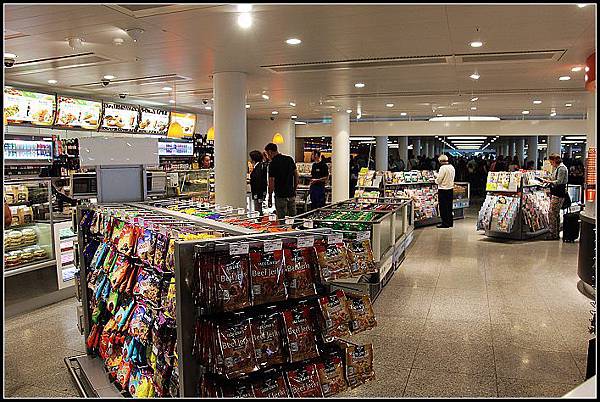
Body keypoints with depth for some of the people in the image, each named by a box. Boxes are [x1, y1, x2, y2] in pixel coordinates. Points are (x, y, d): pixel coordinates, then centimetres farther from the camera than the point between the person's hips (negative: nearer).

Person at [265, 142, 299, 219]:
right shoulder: (289, 159, 5)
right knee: (293, 217, 11)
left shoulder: (273, 164, -13)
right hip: (291, 194, 6)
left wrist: (270, 197, -5)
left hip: (280, 196, -6)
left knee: (281, 219, 1)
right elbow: (296, 176, 9)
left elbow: (272, 182, -14)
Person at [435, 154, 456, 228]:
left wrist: (436, 179, 4)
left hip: (443, 189, -8)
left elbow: (438, 180, -18)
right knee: (449, 206, 14)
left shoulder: (443, 168, -17)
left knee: (443, 206, -1)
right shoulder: (452, 167, 8)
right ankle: (450, 222, 21)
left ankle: (445, 223, 2)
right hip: (450, 188, 8)